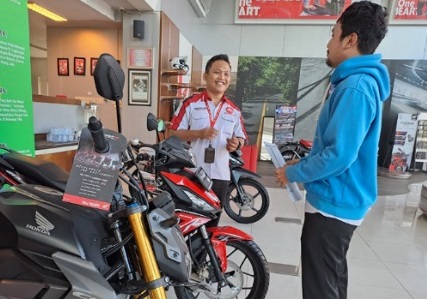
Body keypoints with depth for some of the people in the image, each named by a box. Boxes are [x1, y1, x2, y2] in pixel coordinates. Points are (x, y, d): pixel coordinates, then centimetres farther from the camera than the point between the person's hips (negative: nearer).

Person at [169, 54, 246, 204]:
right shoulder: (190, 104, -3)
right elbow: (174, 133, -4)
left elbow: (241, 138, 13)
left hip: (220, 175, 4)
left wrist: (236, 144, -10)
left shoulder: (234, 110, 9)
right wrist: (199, 134, -19)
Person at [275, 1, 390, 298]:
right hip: (341, 200, 10)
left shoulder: (355, 87, -21)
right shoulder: (360, 81, 12)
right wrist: (304, 162, 11)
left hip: (333, 203, -10)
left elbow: (339, 155, -27)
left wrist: (294, 173, -13)